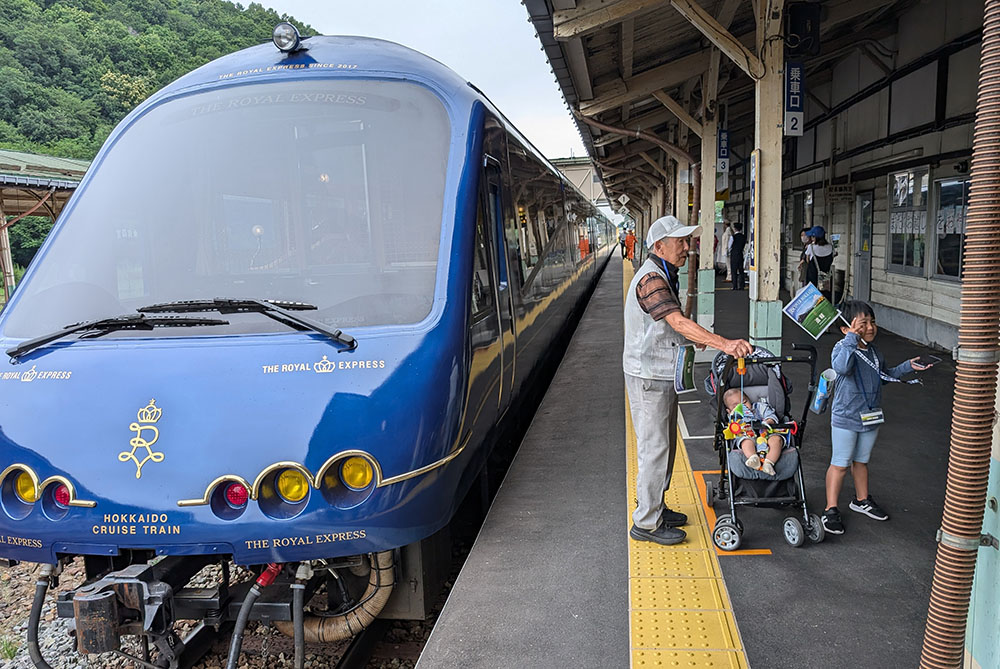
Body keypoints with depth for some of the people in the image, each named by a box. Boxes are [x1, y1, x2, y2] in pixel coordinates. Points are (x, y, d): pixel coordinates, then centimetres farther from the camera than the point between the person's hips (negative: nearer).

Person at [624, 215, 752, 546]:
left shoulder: (663, 275, 14)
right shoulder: (651, 279, -21)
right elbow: (678, 322, -33)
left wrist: (692, 337, 14)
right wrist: (723, 343, -42)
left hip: (662, 374, 10)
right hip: (648, 378, -10)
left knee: (664, 445, 17)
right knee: (654, 447, -4)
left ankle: (654, 507, 30)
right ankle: (646, 523, 6)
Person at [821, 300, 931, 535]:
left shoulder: (873, 352, 5)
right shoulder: (843, 348, -18)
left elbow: (884, 375, 24)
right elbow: (841, 367, -42)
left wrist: (907, 366, 16)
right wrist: (851, 338, -40)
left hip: (870, 417, 7)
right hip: (846, 417, -7)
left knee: (861, 461, 22)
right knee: (840, 464, 0)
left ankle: (861, 500, 40)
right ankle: (831, 510, 10)